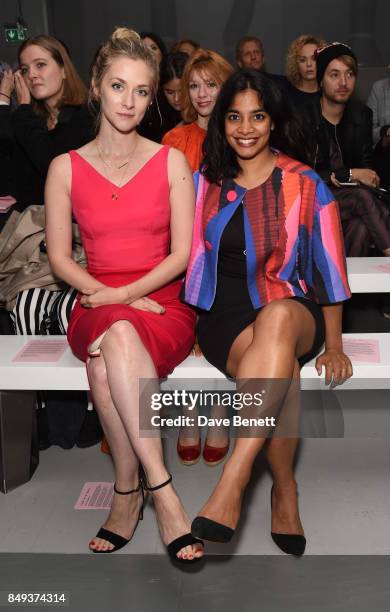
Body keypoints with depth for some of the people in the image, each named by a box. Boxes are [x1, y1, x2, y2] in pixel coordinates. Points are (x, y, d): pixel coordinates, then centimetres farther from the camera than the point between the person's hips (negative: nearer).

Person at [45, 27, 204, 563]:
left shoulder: (171, 162, 7)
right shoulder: (66, 168, 9)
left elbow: (182, 253, 1)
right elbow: (59, 257, 5)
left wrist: (124, 295, -12)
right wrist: (109, 299, -11)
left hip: (163, 303, -1)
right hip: (96, 307, 1)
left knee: (110, 349, -36)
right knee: (116, 335, -36)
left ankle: (128, 492, -26)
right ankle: (161, 492, -30)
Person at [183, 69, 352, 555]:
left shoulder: (304, 184, 4)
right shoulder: (205, 183, 10)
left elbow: (329, 265, 4)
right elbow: (189, 257, 14)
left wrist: (334, 346, -2)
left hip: (291, 310, -1)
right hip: (224, 314, 1)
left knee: (277, 319, -40)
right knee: (282, 369, -33)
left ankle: (230, 485, -43)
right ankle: (285, 491, -11)